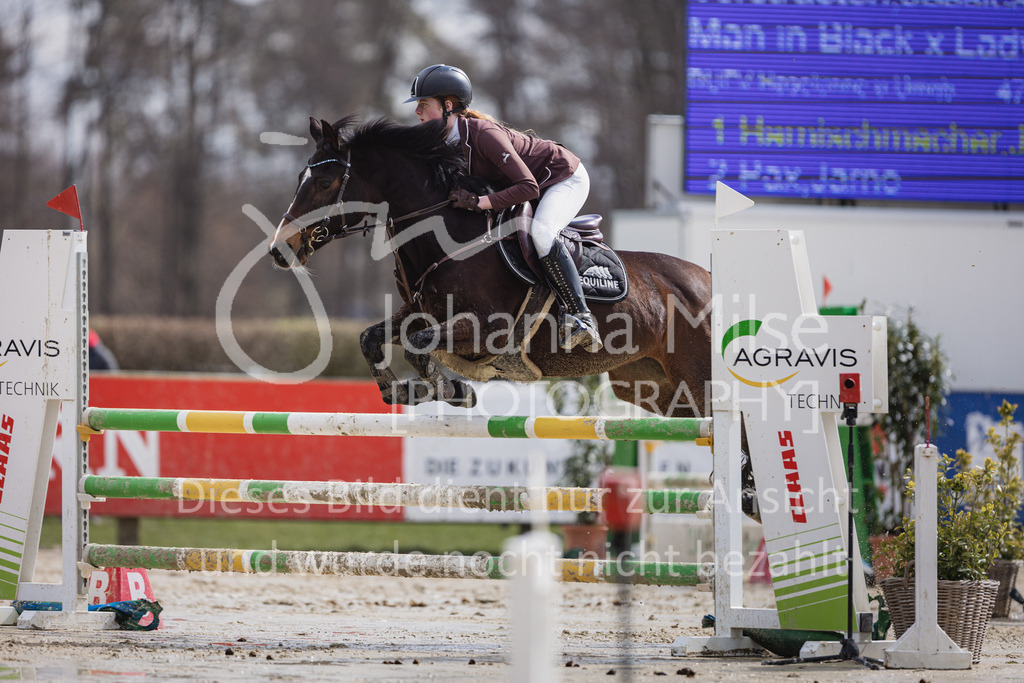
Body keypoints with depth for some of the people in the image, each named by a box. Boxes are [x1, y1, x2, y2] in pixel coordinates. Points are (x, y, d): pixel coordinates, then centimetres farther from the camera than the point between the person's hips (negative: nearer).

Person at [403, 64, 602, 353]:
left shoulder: (483, 134, -34)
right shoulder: (447, 140, -8)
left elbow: (528, 187, -37)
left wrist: (479, 202, -42)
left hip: (566, 178, -9)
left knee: (541, 233, -34)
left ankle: (580, 315, -29)